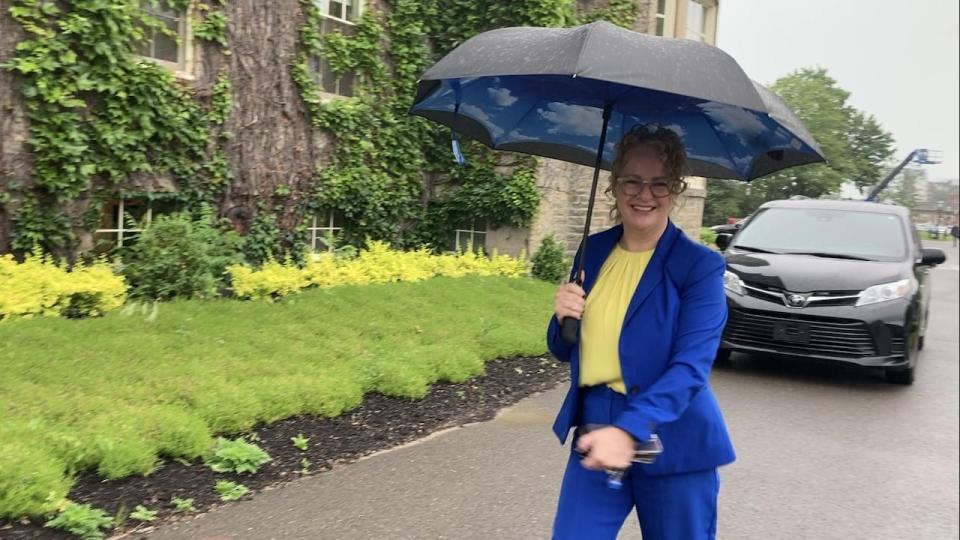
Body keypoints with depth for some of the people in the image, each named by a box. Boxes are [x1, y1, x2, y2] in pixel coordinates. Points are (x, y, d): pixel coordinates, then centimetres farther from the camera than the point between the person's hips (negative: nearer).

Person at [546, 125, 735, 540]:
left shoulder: (700, 266, -10)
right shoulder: (593, 251, 5)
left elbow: (691, 367, -20)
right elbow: (566, 351, 12)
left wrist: (629, 431, -32)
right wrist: (563, 319, -10)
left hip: (672, 446, -3)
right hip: (594, 433, 4)